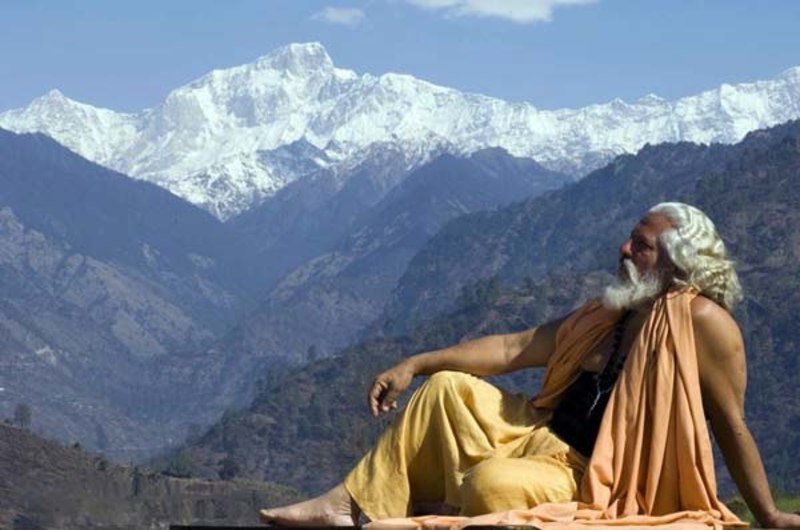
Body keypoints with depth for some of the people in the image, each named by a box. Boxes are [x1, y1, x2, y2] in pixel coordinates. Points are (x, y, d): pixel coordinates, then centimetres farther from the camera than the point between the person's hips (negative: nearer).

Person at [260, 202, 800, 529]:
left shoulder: (703, 322, -14)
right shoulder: (605, 316, 11)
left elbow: (732, 426, -15)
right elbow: (512, 348, 13)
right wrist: (415, 365, 8)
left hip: (597, 479, -9)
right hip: (544, 436, 9)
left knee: (493, 482, -34)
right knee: (447, 389, 7)